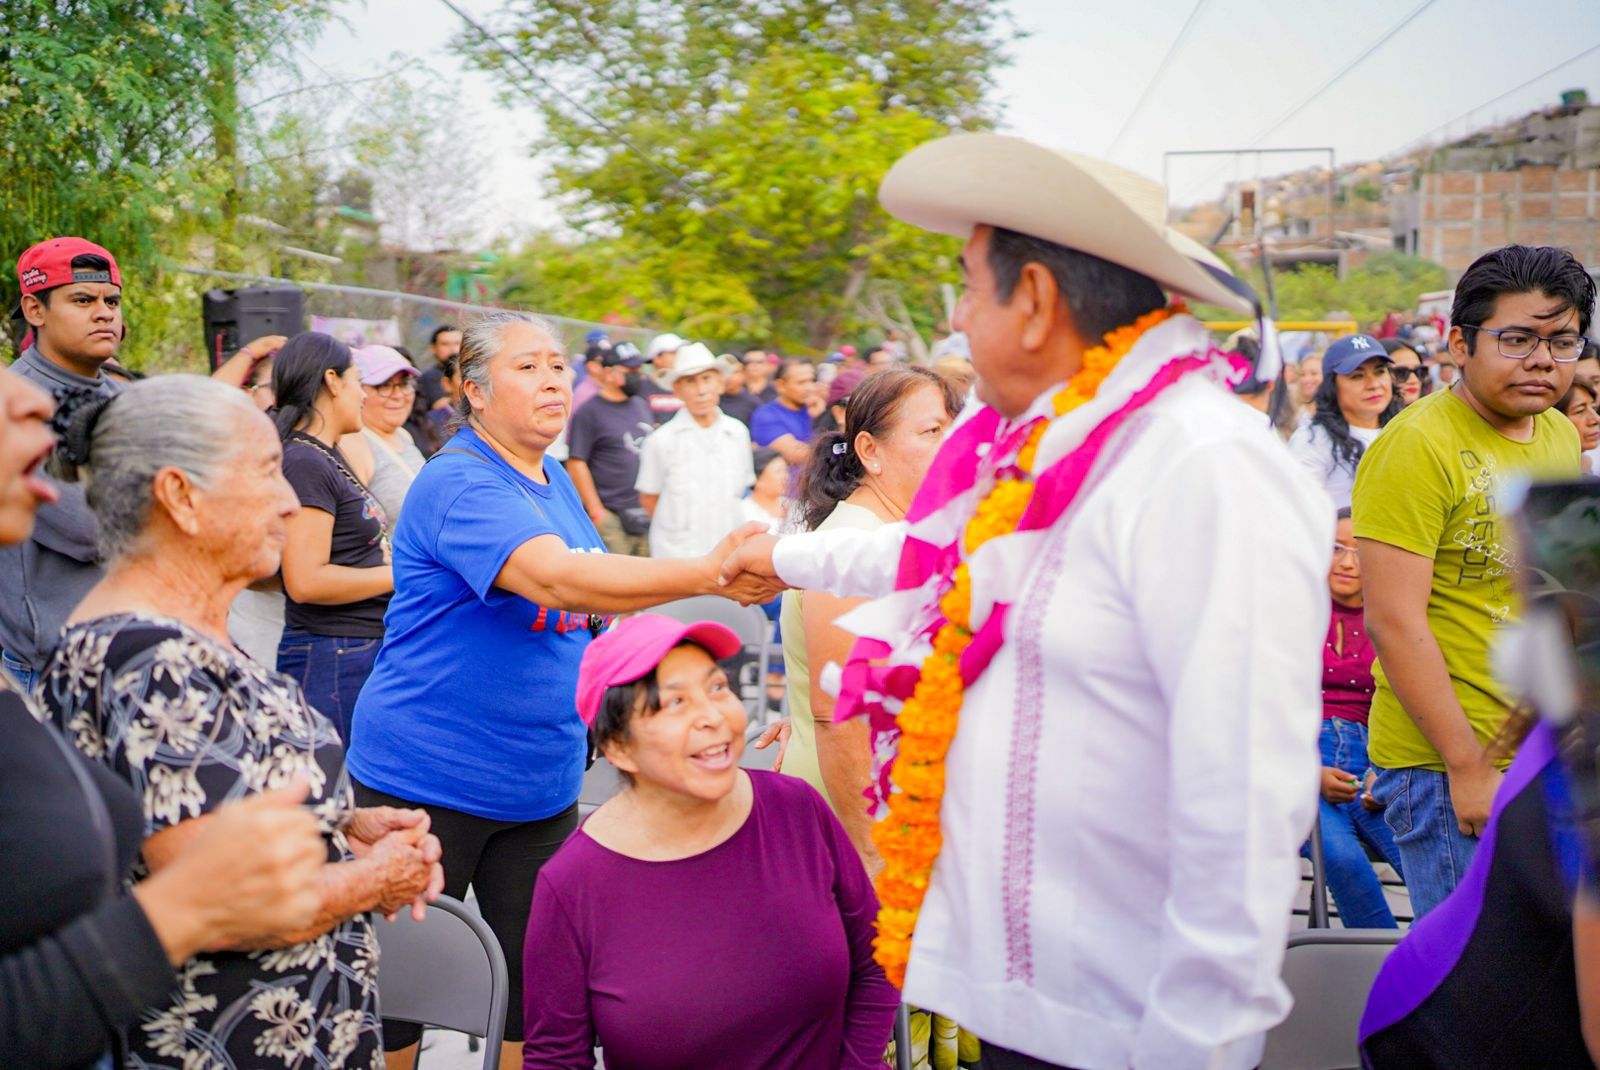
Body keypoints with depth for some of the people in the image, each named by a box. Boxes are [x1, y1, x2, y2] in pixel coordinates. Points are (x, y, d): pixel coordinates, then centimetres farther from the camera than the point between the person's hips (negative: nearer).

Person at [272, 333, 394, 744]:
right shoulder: (304, 463, -14)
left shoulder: (329, 457, 16)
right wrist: (400, 575, -14)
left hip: (367, 650, 10)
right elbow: (306, 581, -21)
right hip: (332, 659, -10)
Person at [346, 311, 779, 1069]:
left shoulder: (556, 482, 8)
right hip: (428, 780, -7)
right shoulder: (458, 484, -19)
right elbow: (554, 578, -36)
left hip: (542, 783, 7)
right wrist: (708, 574, -45)